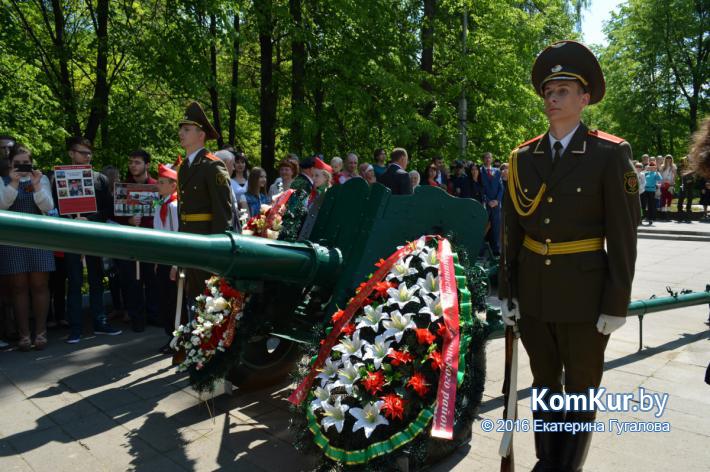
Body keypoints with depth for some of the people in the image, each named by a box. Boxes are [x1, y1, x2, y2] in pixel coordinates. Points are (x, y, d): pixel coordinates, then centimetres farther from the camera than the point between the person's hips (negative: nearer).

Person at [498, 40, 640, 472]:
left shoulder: (610, 154, -8)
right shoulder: (524, 157, 4)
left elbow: (623, 236, -8)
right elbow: (513, 231, 5)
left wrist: (616, 304, -9)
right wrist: (507, 291, 5)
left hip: (583, 295, -4)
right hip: (533, 291, 4)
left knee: (581, 391, 13)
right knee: (545, 384, 19)